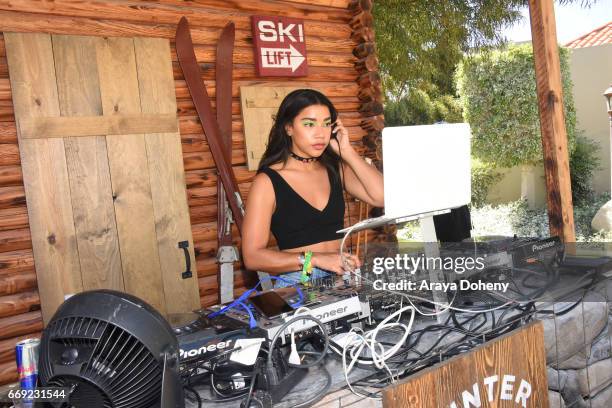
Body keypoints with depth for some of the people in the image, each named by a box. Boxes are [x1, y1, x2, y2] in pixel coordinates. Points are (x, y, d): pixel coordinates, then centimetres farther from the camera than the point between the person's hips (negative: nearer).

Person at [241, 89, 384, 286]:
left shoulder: (335, 168, 10)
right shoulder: (267, 181, -5)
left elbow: (381, 197, -4)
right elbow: (253, 256, -9)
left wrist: (347, 151, -1)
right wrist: (315, 259, -18)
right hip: (296, 285, -3)